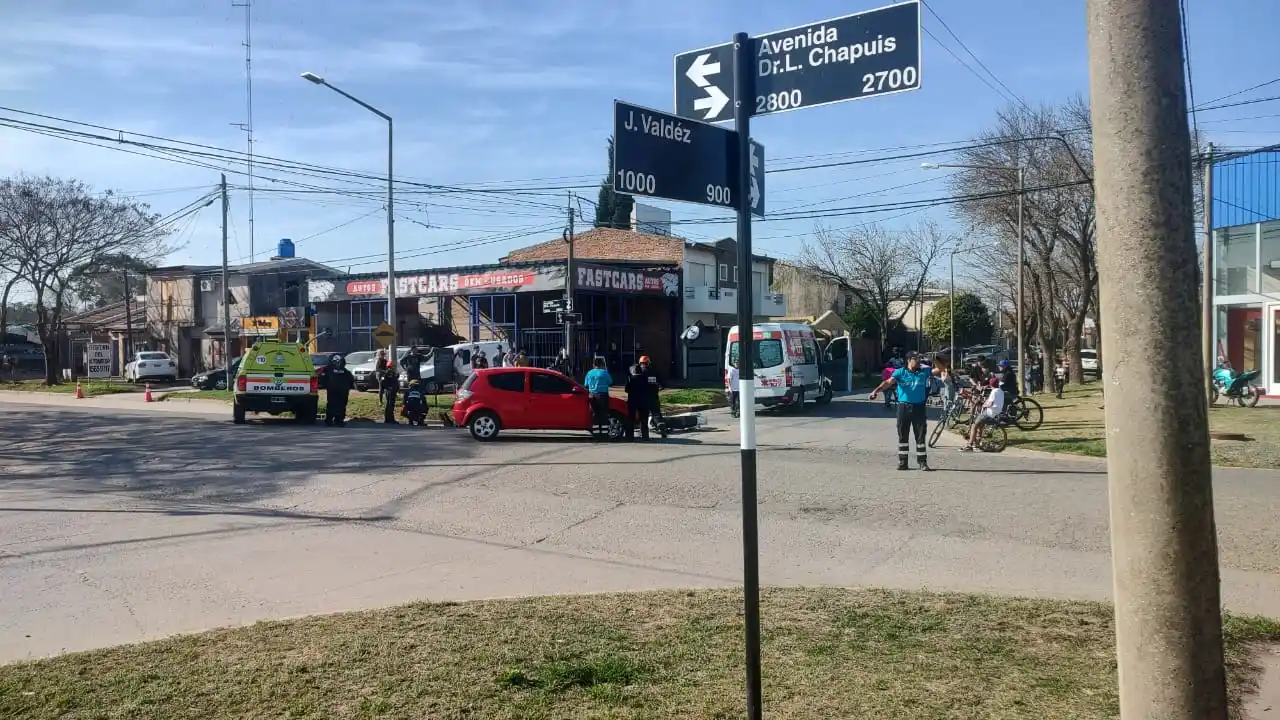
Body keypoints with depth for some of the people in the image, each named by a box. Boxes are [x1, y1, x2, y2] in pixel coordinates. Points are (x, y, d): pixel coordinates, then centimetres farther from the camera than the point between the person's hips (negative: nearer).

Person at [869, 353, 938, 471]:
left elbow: (937, 370, 2)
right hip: (904, 407, -1)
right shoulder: (900, 372, -2)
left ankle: (922, 462, 11)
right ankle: (902, 462, 12)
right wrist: (875, 391, -27)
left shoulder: (923, 372, 8)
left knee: (920, 436, 4)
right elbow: (888, 382, -14)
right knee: (903, 435, 4)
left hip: (919, 407, 2)